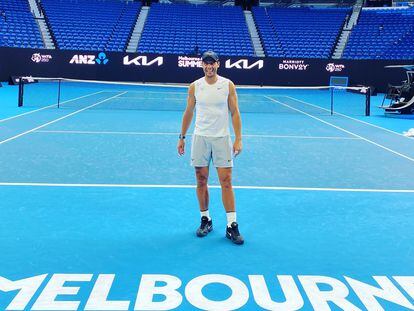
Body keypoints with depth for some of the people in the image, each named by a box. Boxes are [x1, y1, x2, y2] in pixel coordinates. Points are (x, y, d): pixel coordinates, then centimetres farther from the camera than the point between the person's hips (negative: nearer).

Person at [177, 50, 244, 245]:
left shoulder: (228, 85, -1)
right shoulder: (195, 86, 4)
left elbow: (235, 113, 0)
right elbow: (188, 113, 11)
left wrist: (238, 139, -6)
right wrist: (182, 137, 11)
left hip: (222, 138, -2)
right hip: (200, 138, 2)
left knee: (226, 182, -5)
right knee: (201, 181, 6)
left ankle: (232, 226, 0)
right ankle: (205, 220, 20)